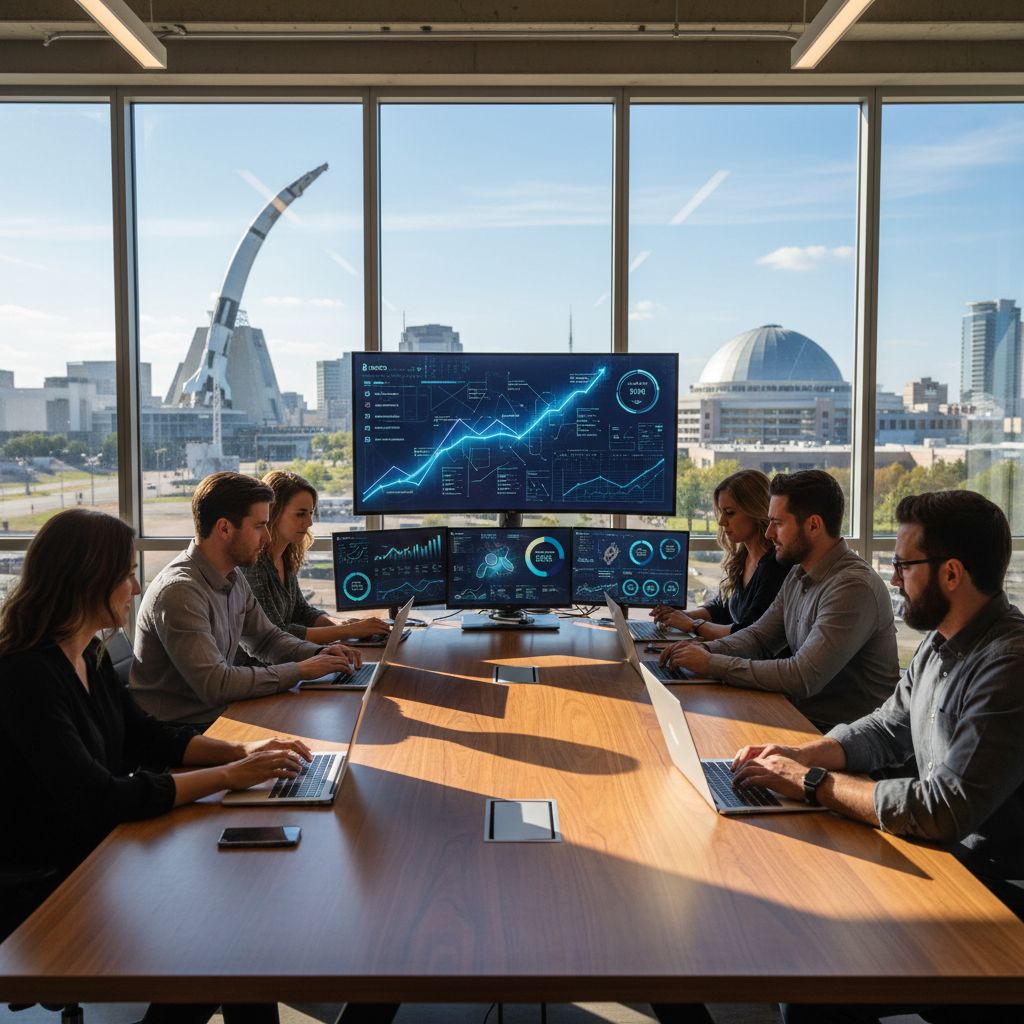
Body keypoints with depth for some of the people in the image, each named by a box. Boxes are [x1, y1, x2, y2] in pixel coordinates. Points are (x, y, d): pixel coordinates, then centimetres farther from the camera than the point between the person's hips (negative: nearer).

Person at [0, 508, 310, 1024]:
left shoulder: (88, 653, 3)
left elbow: (142, 735, 12)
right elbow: (100, 799, -30)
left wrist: (240, 751, -2)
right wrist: (228, 776, -24)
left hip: (99, 848, 8)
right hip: (44, 888, -8)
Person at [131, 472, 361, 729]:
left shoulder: (234, 578, 6)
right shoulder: (179, 592, -22)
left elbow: (265, 637, 19)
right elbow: (215, 685, -27)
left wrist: (318, 654, 1)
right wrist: (299, 670, -19)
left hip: (220, 715, 8)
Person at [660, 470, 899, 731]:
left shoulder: (853, 587, -22)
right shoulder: (799, 576, 9)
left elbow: (803, 678, -27)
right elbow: (759, 636, 16)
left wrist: (713, 665, -21)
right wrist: (705, 650, -4)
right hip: (803, 717, 8)